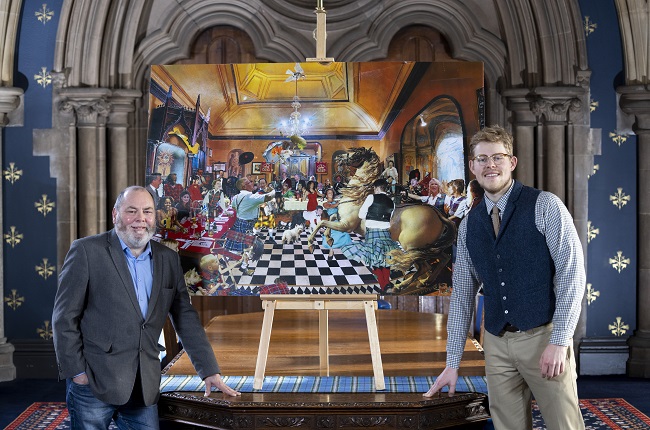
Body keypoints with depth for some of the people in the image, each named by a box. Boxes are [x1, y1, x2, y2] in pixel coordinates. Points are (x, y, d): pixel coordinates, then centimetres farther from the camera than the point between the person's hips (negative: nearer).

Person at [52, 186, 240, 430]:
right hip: (94, 382, -4)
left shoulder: (168, 259, 11)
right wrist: (76, 372, -10)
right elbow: (64, 317, -5)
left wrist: (209, 371, 8)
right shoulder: (86, 251, -3)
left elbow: (186, 318, 13)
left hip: (145, 387, 4)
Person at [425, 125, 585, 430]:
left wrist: (559, 341, -16)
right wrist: (452, 362, 12)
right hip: (497, 343, 4)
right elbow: (462, 294, 15)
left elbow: (572, 273, -9)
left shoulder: (545, 206, -4)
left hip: (543, 337, -4)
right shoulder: (469, 225, 11)